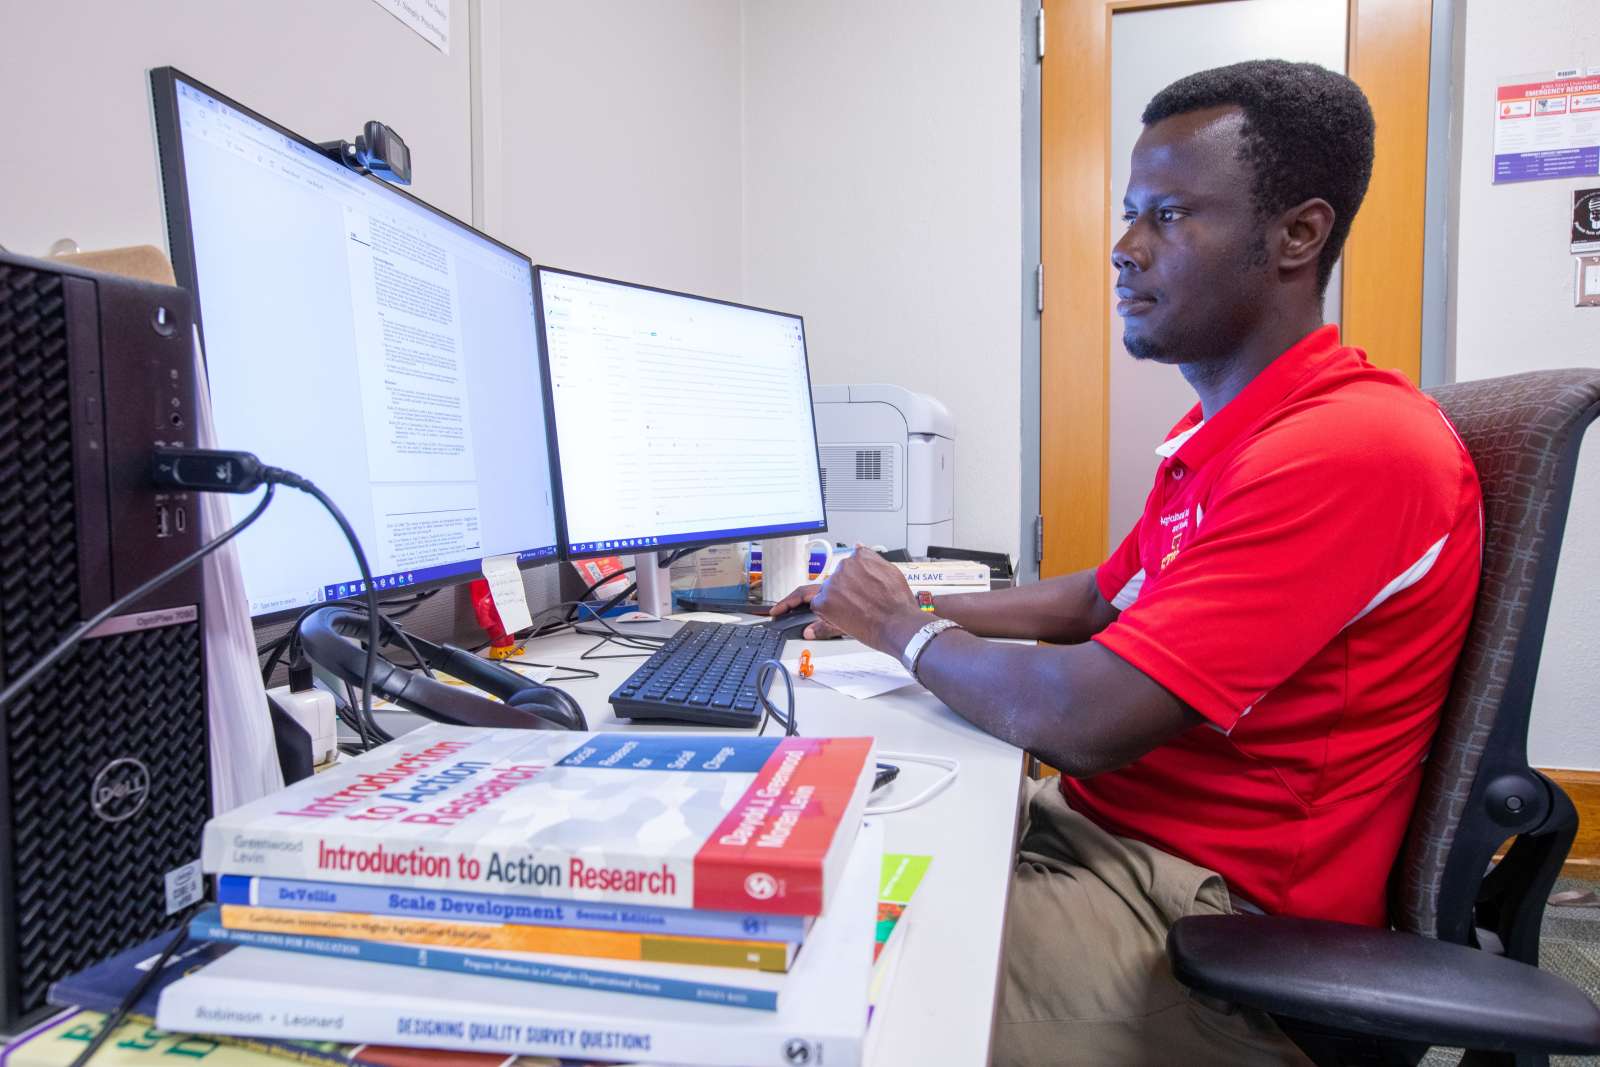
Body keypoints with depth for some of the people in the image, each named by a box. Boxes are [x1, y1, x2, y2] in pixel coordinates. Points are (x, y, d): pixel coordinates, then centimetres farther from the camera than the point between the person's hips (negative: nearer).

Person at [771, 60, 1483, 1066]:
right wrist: (908, 605, 10)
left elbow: (1079, 719, -27)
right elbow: (1099, 601, 21)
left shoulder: (1351, 447, -23)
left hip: (1211, 904, -8)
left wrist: (904, 629, -8)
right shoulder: (1222, 432, 11)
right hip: (1105, 826, 9)